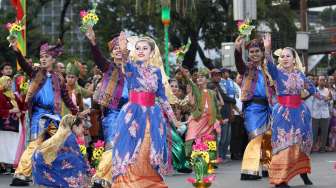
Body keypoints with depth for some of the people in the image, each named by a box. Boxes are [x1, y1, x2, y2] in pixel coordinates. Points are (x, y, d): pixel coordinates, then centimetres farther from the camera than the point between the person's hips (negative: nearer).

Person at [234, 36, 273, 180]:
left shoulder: (265, 69, 14)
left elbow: (270, 88, 19)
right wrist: (238, 50, -46)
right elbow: (239, 64, -27)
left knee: (268, 137, 11)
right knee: (256, 137, -13)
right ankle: (248, 171, -13)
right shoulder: (248, 68, -3)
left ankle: (267, 167, 23)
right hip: (252, 106, -6)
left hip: (265, 107, 6)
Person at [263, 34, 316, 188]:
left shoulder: (300, 73, 6)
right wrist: (267, 49, -43)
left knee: (302, 143, 12)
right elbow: (270, 64, -30)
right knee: (284, 144, -6)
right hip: (283, 112, -4)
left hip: (300, 111, 4)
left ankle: (302, 170, 31)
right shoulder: (277, 72, -6)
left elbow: (312, 89, 23)